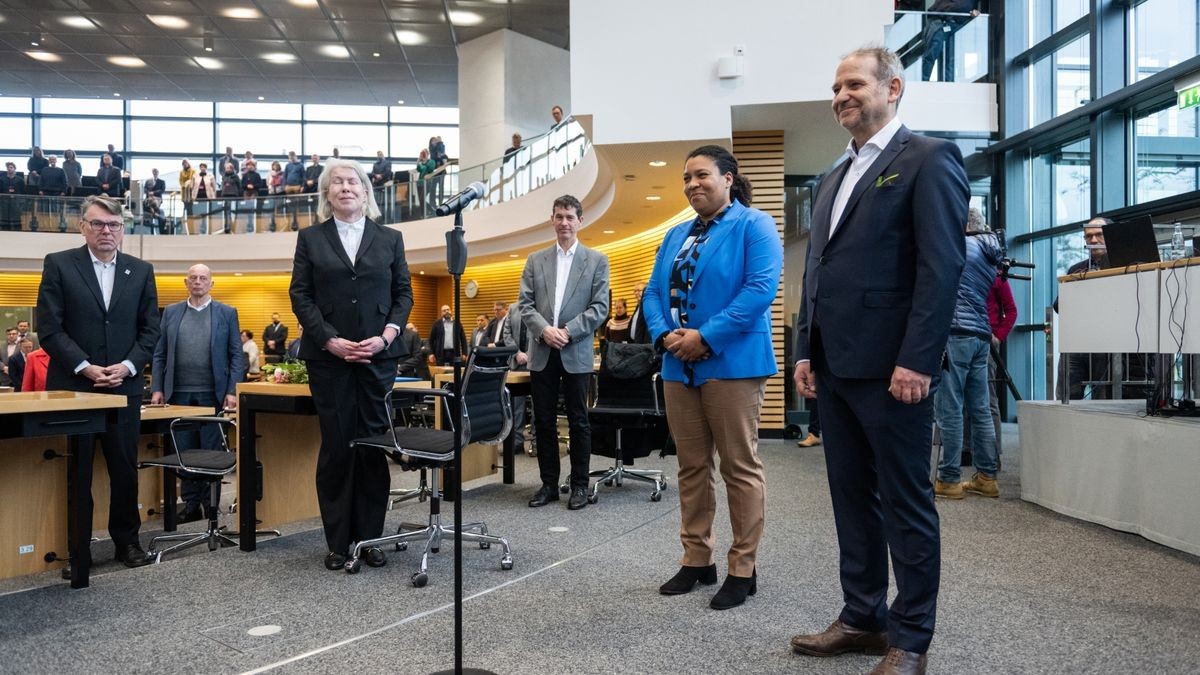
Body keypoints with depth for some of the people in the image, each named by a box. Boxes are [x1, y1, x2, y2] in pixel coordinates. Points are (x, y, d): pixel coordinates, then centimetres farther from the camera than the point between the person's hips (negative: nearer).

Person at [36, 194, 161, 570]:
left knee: (125, 468, 6)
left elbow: (150, 329, 7)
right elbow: (49, 327, -4)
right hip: (72, 386, -2)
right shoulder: (58, 264, 1)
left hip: (124, 386, 2)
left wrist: (128, 366, -8)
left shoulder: (141, 271, 9)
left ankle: (127, 540, 18)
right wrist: (85, 368, -13)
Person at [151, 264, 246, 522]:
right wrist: (157, 388, 0)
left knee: (211, 451, 2)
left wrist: (232, 391, -8)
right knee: (183, 451, 6)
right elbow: (159, 354, 10)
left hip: (212, 394, -2)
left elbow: (237, 355, 1)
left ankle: (211, 505, 12)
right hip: (179, 393, 2)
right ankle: (191, 504, 15)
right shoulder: (171, 313, 11)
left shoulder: (227, 313, 4)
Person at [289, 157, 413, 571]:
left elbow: (404, 293, 8)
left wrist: (387, 336, -8)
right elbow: (300, 295, 2)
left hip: (379, 355, 1)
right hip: (329, 358, -1)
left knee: (375, 446, 3)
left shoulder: (390, 238, 11)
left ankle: (370, 537, 12)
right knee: (336, 447, 2)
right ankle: (338, 542, 11)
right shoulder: (310, 239, 8)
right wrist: (330, 340, -10)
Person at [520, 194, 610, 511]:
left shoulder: (597, 260, 4)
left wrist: (567, 331, -14)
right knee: (544, 422, 7)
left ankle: (579, 485, 13)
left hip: (576, 353, -2)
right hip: (542, 352, 3)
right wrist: (544, 329, -13)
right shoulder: (535, 260, 11)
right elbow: (525, 304, 5)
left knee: (578, 422, 3)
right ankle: (549, 484, 17)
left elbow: (600, 307, -3)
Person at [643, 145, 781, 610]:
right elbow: (653, 292, 14)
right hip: (679, 366, 7)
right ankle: (696, 559, 23)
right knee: (692, 467, 12)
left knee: (740, 467, 0)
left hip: (732, 363, -7)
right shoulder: (676, 235, 18)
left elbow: (761, 288, -16)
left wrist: (706, 337, -19)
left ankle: (743, 569, 10)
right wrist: (664, 335, -7)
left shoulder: (753, 225, -3)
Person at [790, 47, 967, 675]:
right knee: (852, 499, 14)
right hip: (835, 366, 8)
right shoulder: (833, 178, 20)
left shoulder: (929, 158, -4)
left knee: (905, 504, 3)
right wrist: (806, 351, 12)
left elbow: (941, 265, -13)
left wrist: (916, 361, -19)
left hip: (890, 367, -8)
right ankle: (863, 618, 26)